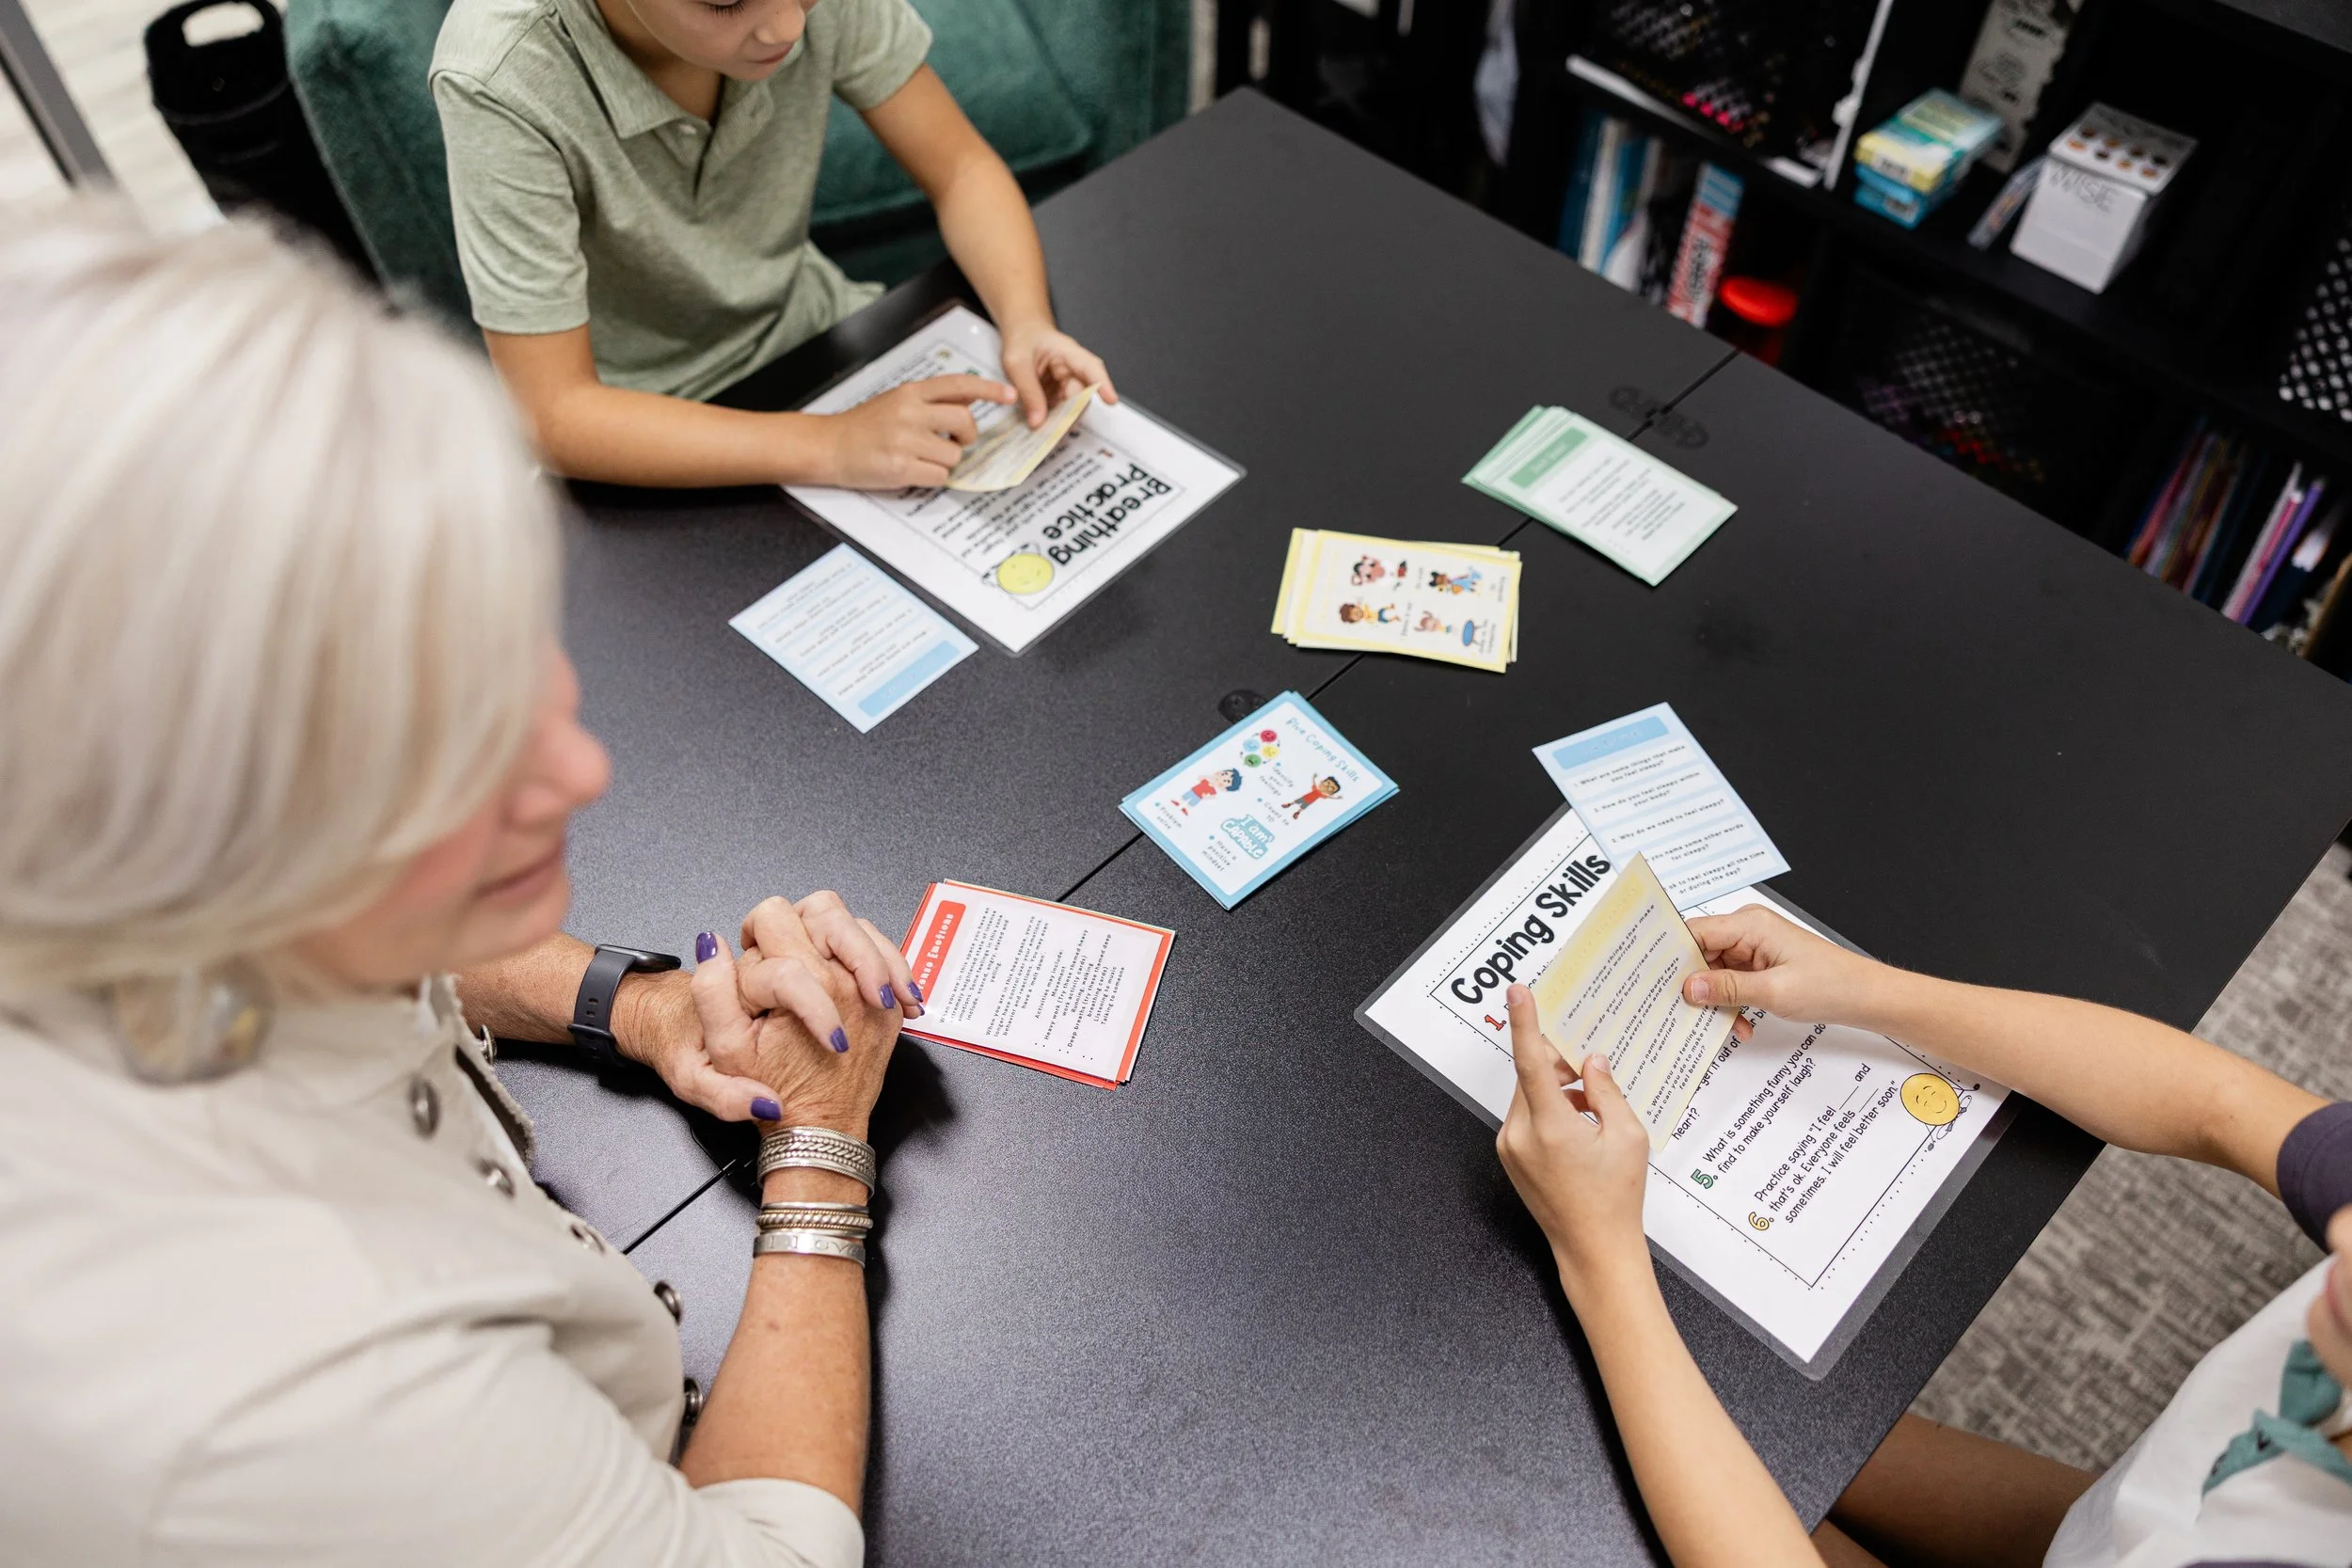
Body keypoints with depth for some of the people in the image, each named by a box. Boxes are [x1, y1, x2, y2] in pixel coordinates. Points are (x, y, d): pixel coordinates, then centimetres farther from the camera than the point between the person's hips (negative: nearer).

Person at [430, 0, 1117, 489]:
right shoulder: (501, 85, -32)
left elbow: (960, 168, -9)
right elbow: (554, 415, -29)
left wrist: (1027, 322, -29)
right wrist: (832, 446, -38)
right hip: (641, 425, -4)